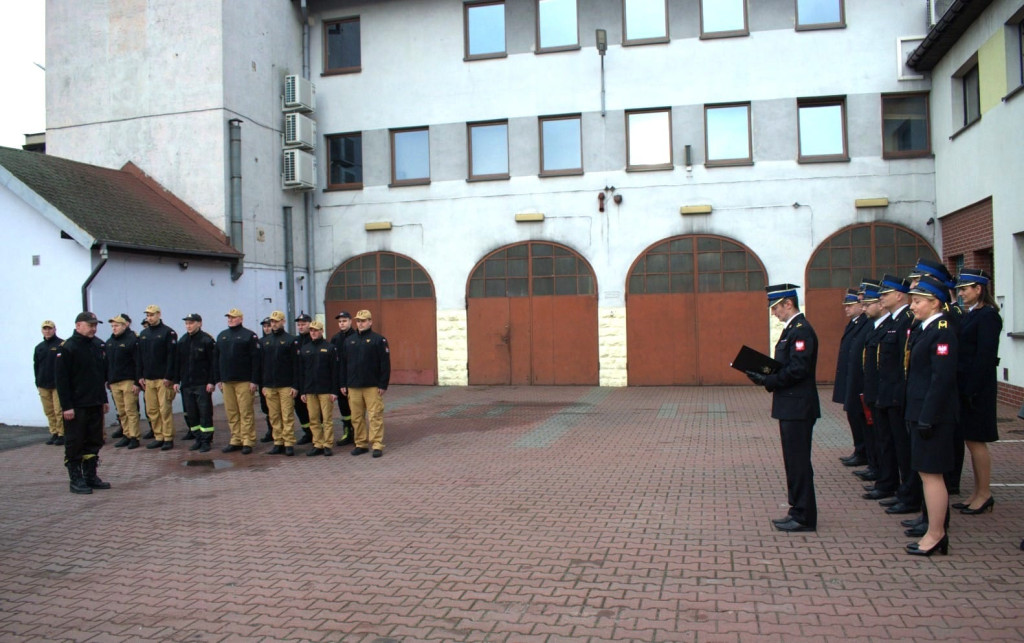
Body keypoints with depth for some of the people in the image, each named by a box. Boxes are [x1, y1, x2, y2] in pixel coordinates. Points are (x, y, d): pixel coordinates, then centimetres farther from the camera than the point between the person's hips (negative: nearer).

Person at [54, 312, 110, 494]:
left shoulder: (98, 346, 10)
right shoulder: (67, 348, -11)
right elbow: (61, 379, -14)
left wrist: (104, 399, 16)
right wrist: (66, 406, -17)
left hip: (95, 405, 7)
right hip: (76, 406, -7)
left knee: (94, 442, 11)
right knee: (75, 444, 2)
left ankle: (90, 477, 21)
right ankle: (76, 480, 10)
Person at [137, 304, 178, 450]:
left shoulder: (168, 332, -4)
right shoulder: (143, 334, 15)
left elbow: (172, 355, -10)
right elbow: (140, 356, 16)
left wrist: (169, 377, -15)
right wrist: (140, 376, 9)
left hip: (163, 379, -6)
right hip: (148, 379, 6)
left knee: (165, 409, -5)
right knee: (151, 410, 6)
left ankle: (168, 439, 1)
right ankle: (158, 437, 14)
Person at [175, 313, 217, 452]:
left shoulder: (207, 340, -7)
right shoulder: (183, 341, 11)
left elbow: (213, 362, -8)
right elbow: (178, 362, 15)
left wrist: (211, 381, -13)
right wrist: (176, 381, 10)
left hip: (202, 384, -6)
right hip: (186, 384, 6)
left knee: (205, 412, -2)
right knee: (190, 414, 8)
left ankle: (206, 440, 4)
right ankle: (198, 439, 18)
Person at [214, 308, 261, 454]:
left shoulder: (249, 336, -3)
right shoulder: (222, 336, 15)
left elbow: (255, 359, -8)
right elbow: (216, 358, 17)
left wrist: (254, 381, -14)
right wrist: (218, 379, 10)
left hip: (244, 381, -6)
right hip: (227, 381, 6)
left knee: (246, 412, -3)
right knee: (231, 412, 8)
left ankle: (248, 442, 2)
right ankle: (236, 441, 16)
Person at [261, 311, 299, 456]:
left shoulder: (291, 340, 0)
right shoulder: (264, 341, 13)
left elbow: (296, 365, -4)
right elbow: (260, 364, 13)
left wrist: (295, 385, -10)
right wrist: (262, 385, 6)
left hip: (286, 386, -4)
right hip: (269, 386, 4)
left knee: (287, 417, -3)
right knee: (274, 417, 6)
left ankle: (289, 444, 2)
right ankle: (278, 443, 13)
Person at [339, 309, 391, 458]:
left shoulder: (378, 340, -2)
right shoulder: (348, 341, 11)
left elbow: (385, 364, -5)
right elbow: (342, 363, 13)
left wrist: (383, 384, -10)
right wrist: (342, 384, 8)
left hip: (373, 386, -4)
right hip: (353, 387, 4)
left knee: (375, 416, -3)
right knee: (356, 417, 8)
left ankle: (377, 445, 2)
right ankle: (361, 444, 18)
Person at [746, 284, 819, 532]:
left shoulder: (801, 330, -17)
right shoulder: (792, 329, 15)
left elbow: (798, 369, -24)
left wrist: (767, 380, -18)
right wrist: (765, 376, 3)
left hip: (798, 408, -10)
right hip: (791, 407, 10)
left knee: (798, 462, -3)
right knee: (795, 461, 15)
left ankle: (804, 518, 6)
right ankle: (798, 512, 25)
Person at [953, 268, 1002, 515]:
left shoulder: (988, 316, -13)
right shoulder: (969, 316, 14)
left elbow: (985, 357, -19)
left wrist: (971, 391, -20)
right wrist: (961, 389, 11)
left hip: (977, 389, -9)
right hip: (964, 387, 9)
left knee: (976, 441, -1)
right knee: (971, 441, 13)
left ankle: (984, 494, 11)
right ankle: (978, 493, 21)